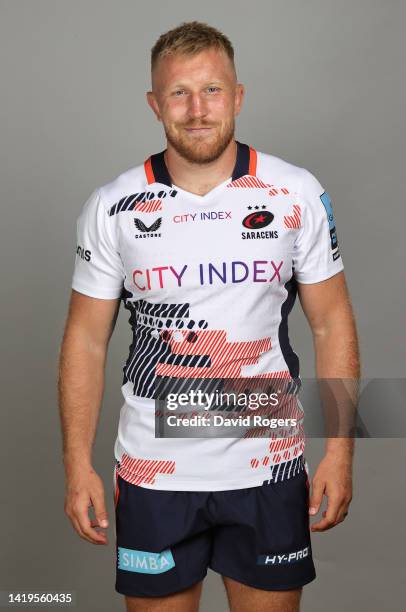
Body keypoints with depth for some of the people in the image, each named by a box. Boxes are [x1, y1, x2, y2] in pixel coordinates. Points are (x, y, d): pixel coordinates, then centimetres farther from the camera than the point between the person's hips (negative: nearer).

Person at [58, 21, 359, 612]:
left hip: (268, 468, 0)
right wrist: (78, 464, -3)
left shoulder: (297, 194, -4)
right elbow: (86, 340, 1)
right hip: (152, 473, 0)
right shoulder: (113, 207, -4)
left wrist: (340, 450, -4)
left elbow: (332, 323, 1)